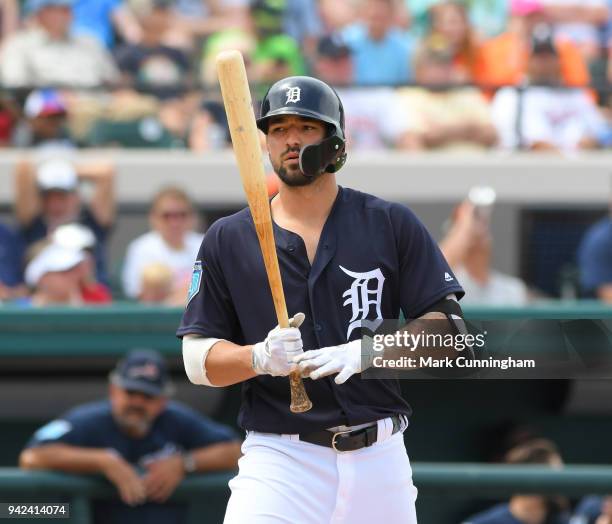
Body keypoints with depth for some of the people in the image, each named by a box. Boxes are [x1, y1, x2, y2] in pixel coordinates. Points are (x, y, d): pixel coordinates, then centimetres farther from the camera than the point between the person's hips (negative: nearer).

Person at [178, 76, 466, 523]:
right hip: (279, 459, -1)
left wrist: (365, 352, -17)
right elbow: (198, 359, 5)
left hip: (380, 457, 1)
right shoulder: (228, 239, 6)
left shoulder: (391, 224, 4)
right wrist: (261, 357, -16)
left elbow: (446, 329, -1)